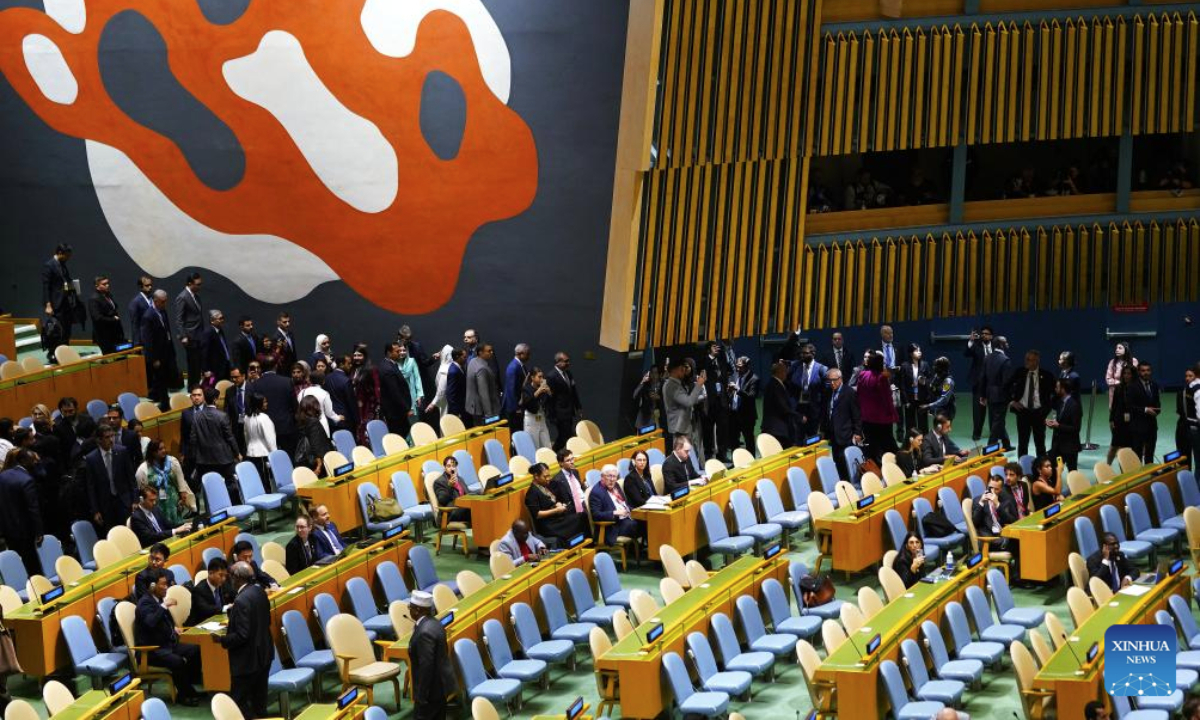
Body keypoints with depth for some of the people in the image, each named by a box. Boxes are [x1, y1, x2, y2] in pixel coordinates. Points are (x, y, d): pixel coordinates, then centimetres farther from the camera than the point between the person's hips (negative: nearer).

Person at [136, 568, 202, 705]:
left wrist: (174, 628, 8)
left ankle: (191, 686, 9)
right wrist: (164, 606, -30)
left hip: (167, 643, 9)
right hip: (151, 649, -9)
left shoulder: (160, 599, 10)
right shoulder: (145, 602, -15)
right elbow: (150, 622, -35)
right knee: (178, 661, -31)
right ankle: (183, 695, -12)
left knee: (196, 651, 0)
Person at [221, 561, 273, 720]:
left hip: (248, 659, -9)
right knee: (259, 701, 17)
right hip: (263, 654, 9)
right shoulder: (259, 592, 2)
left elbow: (242, 635, -26)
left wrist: (221, 639, -10)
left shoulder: (242, 600, -25)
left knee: (239, 700, 0)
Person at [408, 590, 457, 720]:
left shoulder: (425, 632, -26)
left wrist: (421, 695, -22)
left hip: (432, 686, -10)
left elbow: (426, 666, -26)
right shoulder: (433, 623, 6)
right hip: (441, 682, 10)